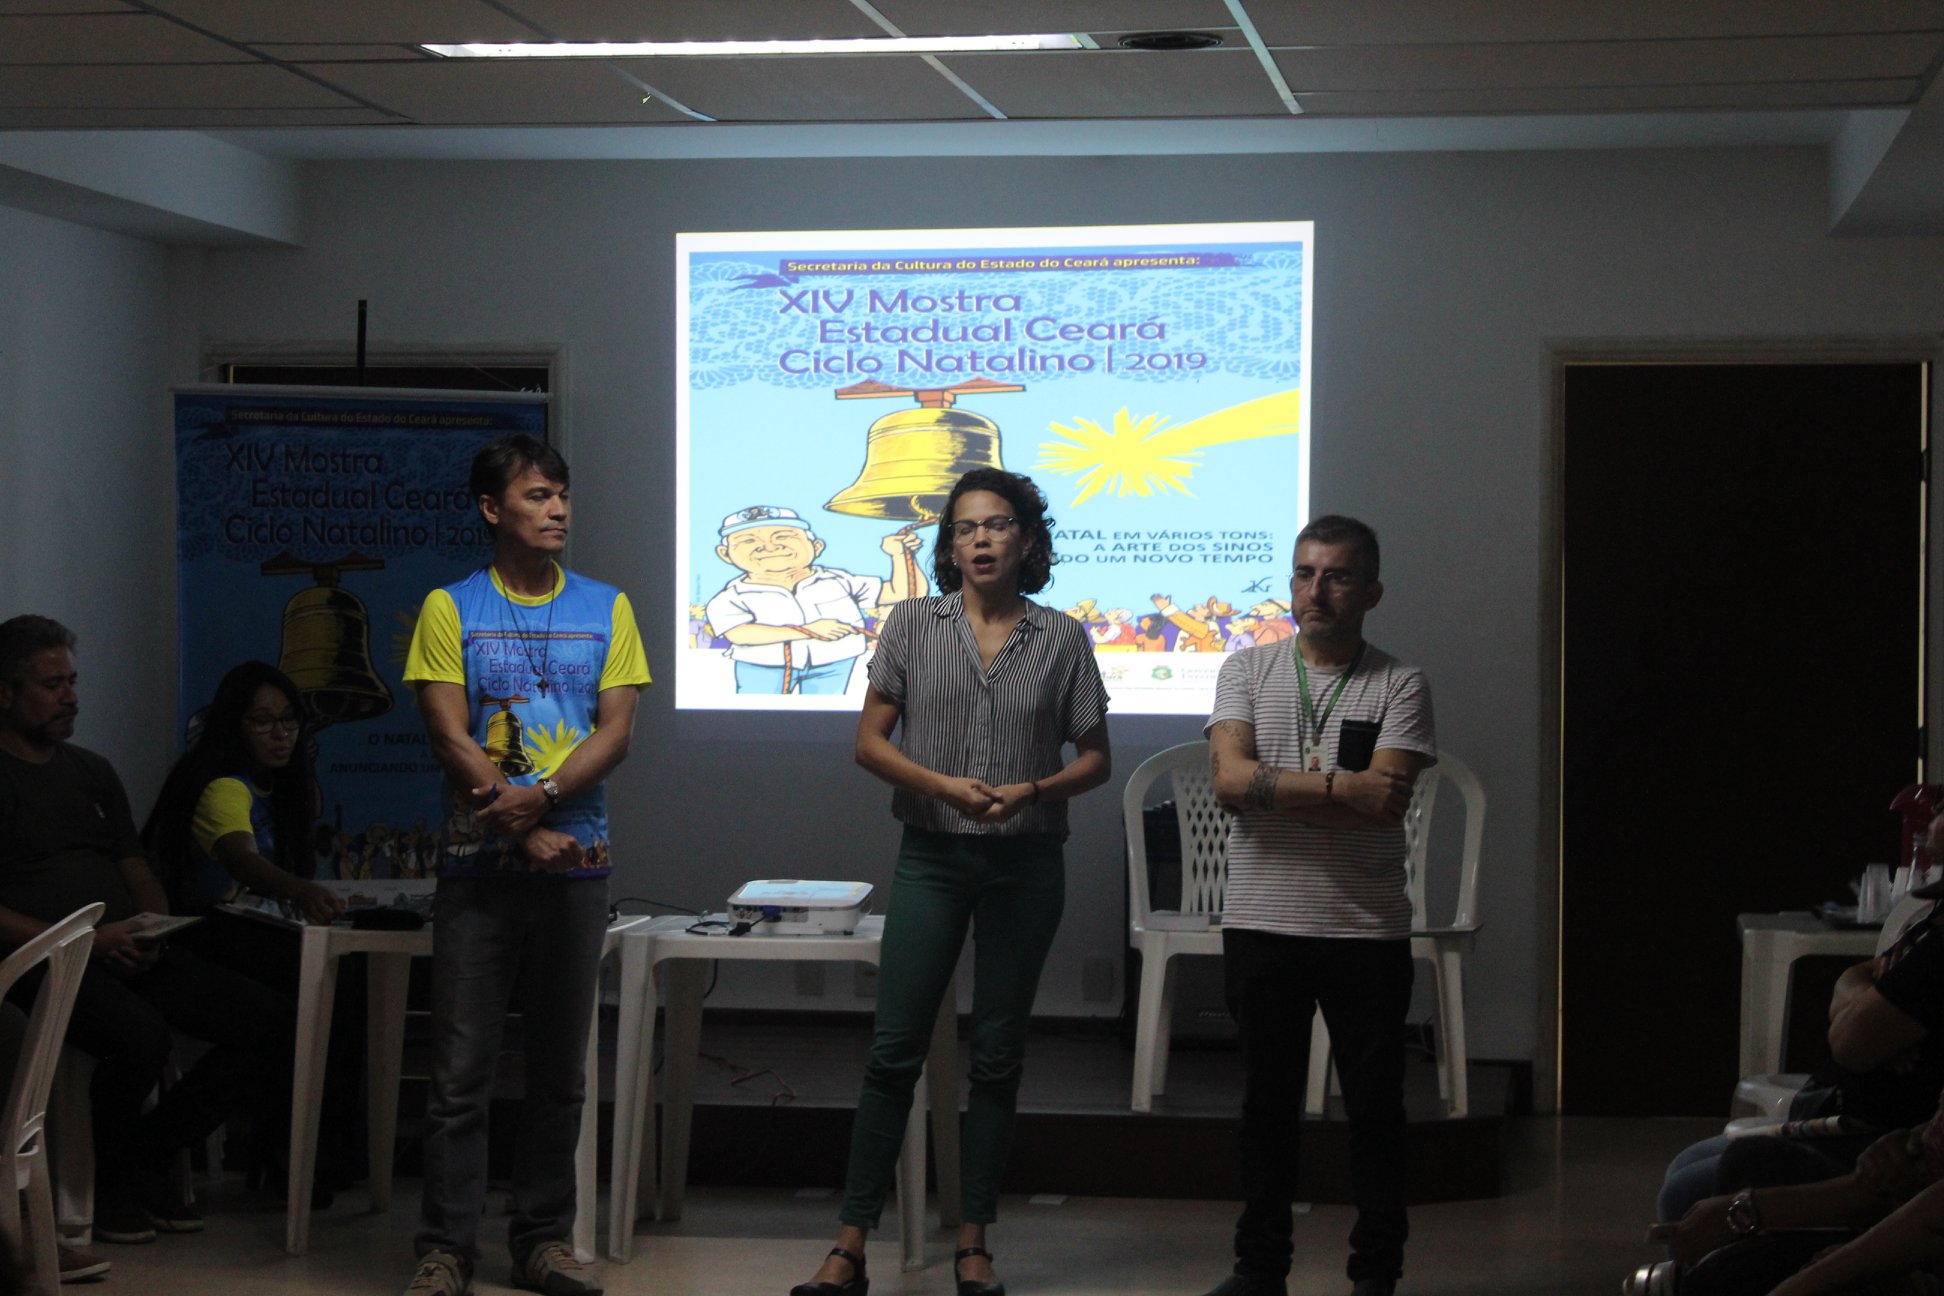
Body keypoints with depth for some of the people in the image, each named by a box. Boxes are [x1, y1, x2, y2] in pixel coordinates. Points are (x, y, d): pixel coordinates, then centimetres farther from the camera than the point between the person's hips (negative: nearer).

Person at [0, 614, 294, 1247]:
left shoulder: (92, 771, 23)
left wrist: (154, 927, 1)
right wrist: (88, 939, -17)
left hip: (127, 951, 8)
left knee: (274, 1021, -9)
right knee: (140, 1034, -37)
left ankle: (144, 1158, 2)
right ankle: (110, 1181, -7)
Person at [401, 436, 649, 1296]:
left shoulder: (605, 609, 9)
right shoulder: (451, 609, 3)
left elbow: (615, 733, 0)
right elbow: (449, 737, -4)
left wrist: (539, 796, -15)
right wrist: (526, 829, -11)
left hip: (575, 864, 2)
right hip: (479, 867, -2)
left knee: (559, 1071, 7)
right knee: (461, 1071, -3)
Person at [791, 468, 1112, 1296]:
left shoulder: (1061, 638, 3)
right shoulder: (913, 624, 2)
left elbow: (1095, 759, 6)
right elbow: (870, 742, 1)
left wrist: (1033, 790, -13)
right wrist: (944, 786, -15)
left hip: (1026, 863, 1)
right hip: (931, 857, -1)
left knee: (997, 1056, 6)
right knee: (894, 1050, -3)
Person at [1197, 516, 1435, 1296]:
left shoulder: (1399, 686, 0)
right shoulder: (1248, 671, 6)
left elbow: (1386, 801, -14)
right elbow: (1229, 779, -9)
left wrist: (1271, 786, -12)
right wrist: (1339, 785, -13)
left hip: (1367, 930, -1)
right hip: (1261, 925, 2)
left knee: (1375, 1106, 5)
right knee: (1268, 1101, 10)